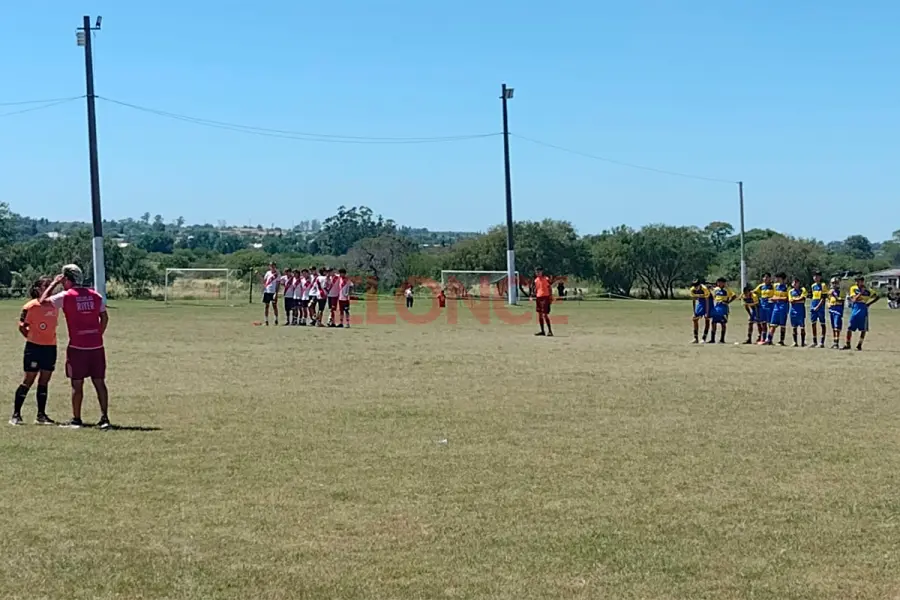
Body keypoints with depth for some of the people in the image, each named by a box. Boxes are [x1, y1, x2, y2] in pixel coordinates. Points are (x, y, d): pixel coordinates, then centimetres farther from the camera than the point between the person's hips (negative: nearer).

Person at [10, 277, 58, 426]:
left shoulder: (54, 305, 6)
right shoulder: (31, 306, -10)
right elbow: (22, 326, -5)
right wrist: (32, 337, -1)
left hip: (51, 347, 5)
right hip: (34, 347, -5)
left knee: (44, 381, 8)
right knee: (28, 380, -3)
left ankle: (41, 415, 13)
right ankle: (16, 414, 4)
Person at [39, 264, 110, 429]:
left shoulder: (66, 296, -6)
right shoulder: (95, 295, 7)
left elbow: (43, 300, 4)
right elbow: (105, 318, 8)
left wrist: (54, 283, 12)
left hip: (77, 347, -4)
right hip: (96, 346, 4)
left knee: (77, 384, 4)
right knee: (99, 382, 6)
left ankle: (76, 419, 10)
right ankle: (104, 418, 3)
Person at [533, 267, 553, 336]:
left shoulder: (546, 279, -7)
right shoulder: (536, 280, 11)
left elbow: (549, 289, -6)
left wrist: (551, 298, -11)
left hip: (545, 297, -7)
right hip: (538, 297, 7)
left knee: (545, 314, -12)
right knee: (539, 314, 8)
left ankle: (550, 331, -7)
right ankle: (542, 331, 14)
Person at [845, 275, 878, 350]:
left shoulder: (868, 290, -1)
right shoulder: (853, 288, 1)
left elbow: (876, 297, 8)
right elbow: (854, 299, -10)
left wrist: (869, 304, -2)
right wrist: (861, 292, -17)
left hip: (863, 310, -1)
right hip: (855, 310, 1)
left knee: (863, 329, 1)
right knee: (850, 328, 0)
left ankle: (859, 345, 11)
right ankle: (848, 344, 11)